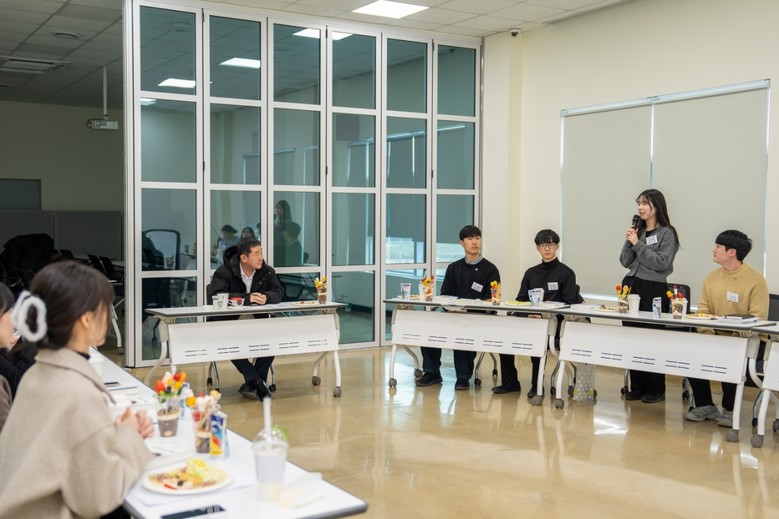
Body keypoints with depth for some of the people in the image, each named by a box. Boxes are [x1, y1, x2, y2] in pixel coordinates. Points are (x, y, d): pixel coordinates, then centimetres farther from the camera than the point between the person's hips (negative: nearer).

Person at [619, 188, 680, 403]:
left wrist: (638, 244, -13)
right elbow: (625, 262, 11)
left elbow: (661, 263, -13)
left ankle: (656, 390, 4)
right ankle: (637, 387, 13)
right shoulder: (637, 231, 12)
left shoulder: (667, 233, -3)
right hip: (631, 286, 6)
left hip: (653, 289, -5)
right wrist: (628, 242, -3)